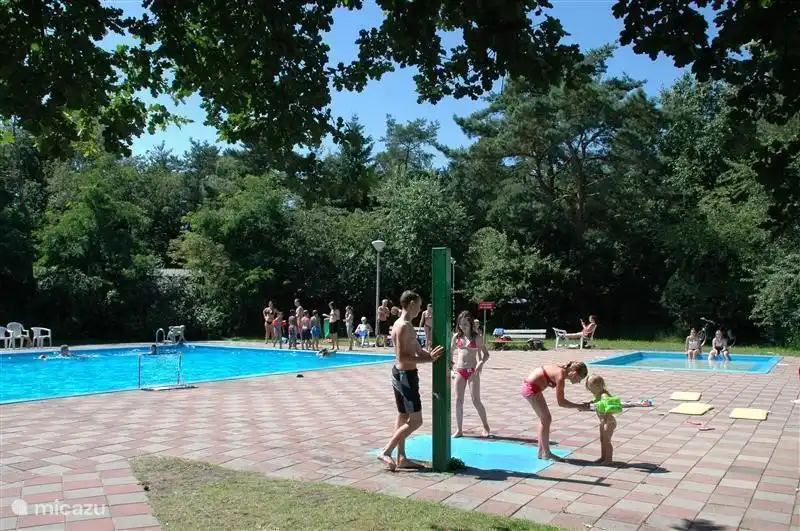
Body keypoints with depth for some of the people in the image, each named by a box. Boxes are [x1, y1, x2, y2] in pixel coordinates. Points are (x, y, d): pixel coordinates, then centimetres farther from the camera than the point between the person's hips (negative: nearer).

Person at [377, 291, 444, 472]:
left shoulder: (405, 324, 13)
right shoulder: (404, 326, -20)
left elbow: (418, 349, 16)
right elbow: (402, 357, -25)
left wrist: (431, 355, -1)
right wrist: (428, 359, -24)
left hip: (401, 374, 11)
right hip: (405, 375, -11)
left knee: (403, 417, 15)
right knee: (415, 421, -4)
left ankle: (401, 458, 23)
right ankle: (386, 451, -1)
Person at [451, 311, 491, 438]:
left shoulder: (476, 338, -3)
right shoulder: (456, 337, 5)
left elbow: (486, 354, 0)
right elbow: (451, 351, 14)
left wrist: (481, 363, -18)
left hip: (472, 371, -3)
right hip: (459, 371, 3)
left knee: (476, 400, -3)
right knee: (458, 400, 4)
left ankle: (486, 427, 14)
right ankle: (459, 429, 12)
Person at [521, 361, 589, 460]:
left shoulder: (562, 370, 5)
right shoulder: (561, 377, -21)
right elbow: (560, 402, -16)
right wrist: (579, 406, -10)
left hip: (530, 386, 10)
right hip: (531, 388, -10)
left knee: (544, 419, 15)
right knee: (546, 419, 0)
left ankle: (541, 452, 23)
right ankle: (546, 453, 10)